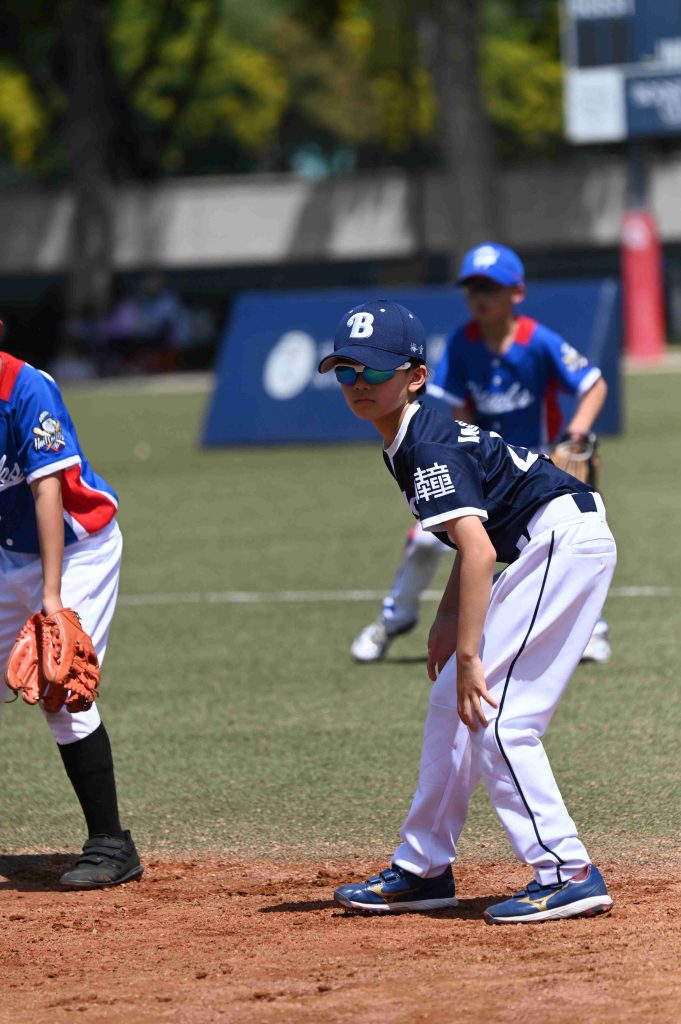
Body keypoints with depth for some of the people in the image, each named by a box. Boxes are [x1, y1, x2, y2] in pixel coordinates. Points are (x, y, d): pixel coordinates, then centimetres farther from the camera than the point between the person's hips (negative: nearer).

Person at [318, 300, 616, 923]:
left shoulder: (428, 449, -17)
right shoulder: (414, 442, 13)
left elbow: (479, 551, -27)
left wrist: (468, 654, -29)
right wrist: (448, 619, 16)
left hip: (565, 539, -11)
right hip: (552, 550, 11)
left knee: (491, 713, -15)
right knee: (451, 701, 13)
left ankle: (569, 876, -16)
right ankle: (423, 871, 21)